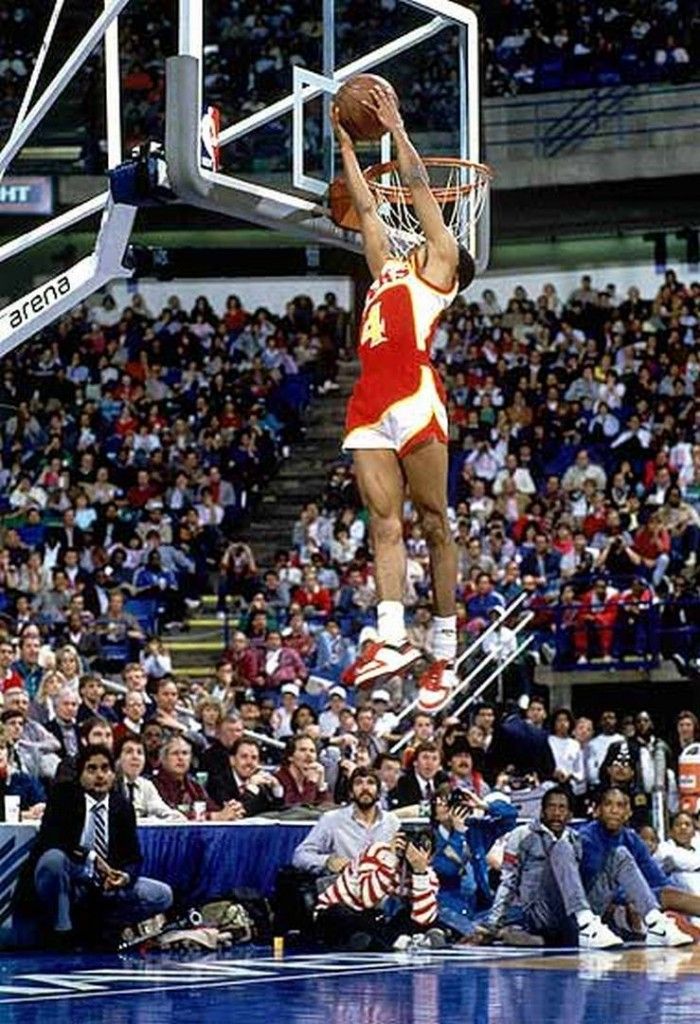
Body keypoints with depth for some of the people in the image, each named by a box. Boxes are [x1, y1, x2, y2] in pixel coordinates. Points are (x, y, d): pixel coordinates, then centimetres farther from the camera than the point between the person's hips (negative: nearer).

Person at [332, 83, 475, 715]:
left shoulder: (440, 264, 14)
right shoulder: (389, 271, 31)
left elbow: (418, 184, 14)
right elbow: (366, 208, 37)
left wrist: (396, 126, 21)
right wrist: (346, 145, 40)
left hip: (414, 397, -7)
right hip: (370, 406, 7)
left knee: (434, 523, -4)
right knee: (385, 525, -5)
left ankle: (445, 655, -4)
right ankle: (392, 638, -16)